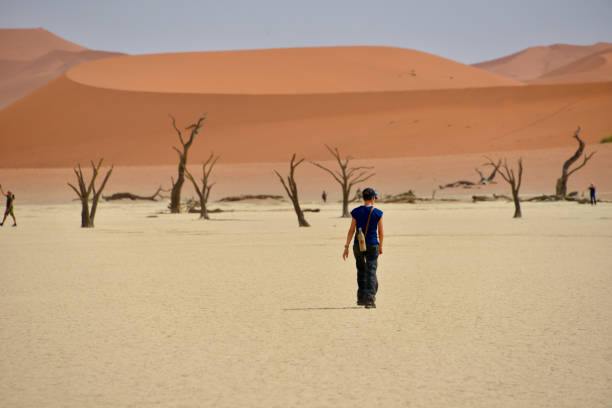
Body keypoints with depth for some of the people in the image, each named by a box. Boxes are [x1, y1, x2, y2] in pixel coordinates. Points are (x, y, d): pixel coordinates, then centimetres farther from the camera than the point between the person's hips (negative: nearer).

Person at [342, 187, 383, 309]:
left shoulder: (356, 212, -4)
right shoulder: (378, 213, -6)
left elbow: (351, 230, -4)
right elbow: (381, 232, 0)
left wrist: (346, 247, 0)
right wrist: (380, 246, 14)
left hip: (358, 245, 2)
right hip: (372, 245, -2)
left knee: (361, 270, 19)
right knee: (371, 273, -1)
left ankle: (361, 298, 25)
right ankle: (369, 300, -13)